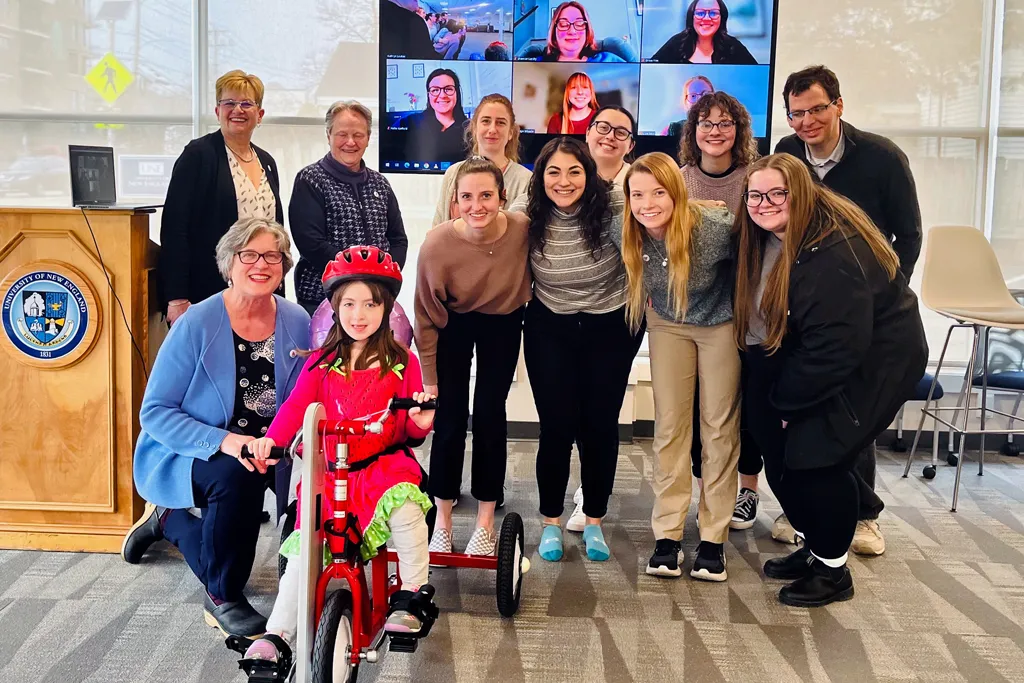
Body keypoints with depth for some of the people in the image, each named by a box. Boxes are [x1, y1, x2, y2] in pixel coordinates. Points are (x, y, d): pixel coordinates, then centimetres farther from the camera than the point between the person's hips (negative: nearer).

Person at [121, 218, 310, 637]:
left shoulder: (296, 324, -6)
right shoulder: (197, 324, -16)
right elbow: (155, 412, -16)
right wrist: (223, 441, -31)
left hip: (266, 451, 6)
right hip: (184, 457, -6)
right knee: (236, 475, -33)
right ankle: (223, 598, -11)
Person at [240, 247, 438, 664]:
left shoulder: (401, 363, 6)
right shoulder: (321, 363, 10)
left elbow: (411, 430, 6)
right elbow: (297, 406, -5)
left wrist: (422, 422, -19)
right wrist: (270, 439, -24)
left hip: (385, 462, -2)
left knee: (403, 501, -34)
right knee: (304, 546, -11)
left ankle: (411, 593, -17)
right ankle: (277, 637, -3)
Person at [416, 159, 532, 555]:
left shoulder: (523, 229, -28)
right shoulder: (437, 244, -29)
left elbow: (531, 274, -3)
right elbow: (427, 318, -16)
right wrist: (429, 378, -10)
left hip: (503, 325, 1)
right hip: (454, 325, -1)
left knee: (489, 416, 2)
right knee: (450, 420, -1)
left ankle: (485, 523, 16)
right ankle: (442, 523, 15)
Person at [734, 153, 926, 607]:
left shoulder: (833, 250, -29)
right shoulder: (767, 239, -1)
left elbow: (837, 344, -28)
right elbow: (766, 322, 5)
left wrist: (790, 399, -18)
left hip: (875, 360, -9)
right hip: (815, 355, 9)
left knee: (818, 454, -10)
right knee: (777, 449, 7)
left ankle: (832, 570, 10)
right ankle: (815, 546, 28)